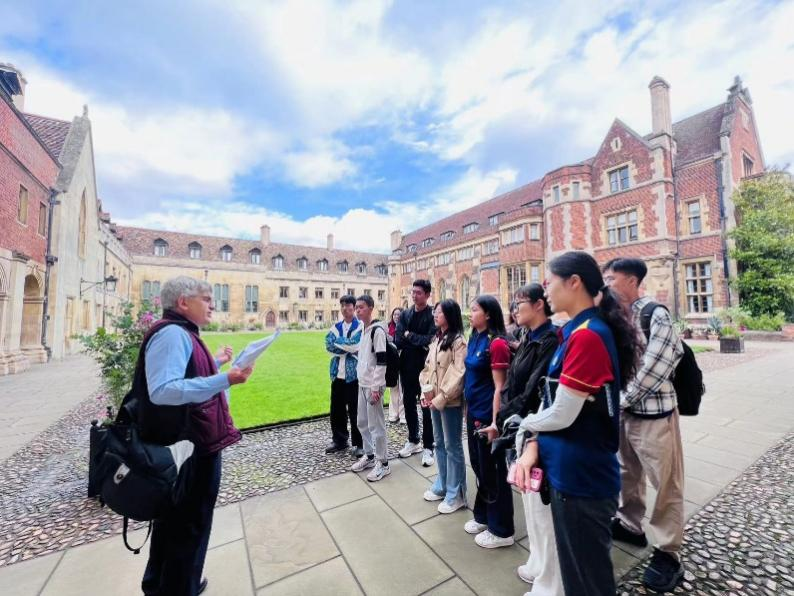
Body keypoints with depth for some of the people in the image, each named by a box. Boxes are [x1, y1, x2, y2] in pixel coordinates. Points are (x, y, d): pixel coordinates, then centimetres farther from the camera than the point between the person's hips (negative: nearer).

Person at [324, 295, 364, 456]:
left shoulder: (361, 326, -4)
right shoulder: (335, 327, 12)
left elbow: (356, 345, -19)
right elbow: (329, 345, -2)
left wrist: (339, 343, -7)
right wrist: (348, 347, -11)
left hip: (354, 374, -5)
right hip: (337, 373, 5)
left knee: (355, 410, 3)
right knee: (337, 409, 14)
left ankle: (359, 443, 18)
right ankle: (339, 440, 31)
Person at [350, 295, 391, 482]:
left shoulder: (377, 330, -16)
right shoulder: (362, 329, 11)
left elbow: (381, 361, -20)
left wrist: (376, 387, -20)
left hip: (373, 386, -9)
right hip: (362, 384, 9)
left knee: (376, 424, 1)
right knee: (362, 422, 18)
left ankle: (383, 463, 16)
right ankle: (369, 455, 34)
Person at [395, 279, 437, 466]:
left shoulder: (433, 316, -9)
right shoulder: (405, 314, 7)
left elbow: (430, 341, -20)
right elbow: (398, 341, -1)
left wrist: (410, 335, -11)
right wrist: (419, 343, -15)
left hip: (425, 367, -5)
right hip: (407, 367, 5)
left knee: (427, 407, 6)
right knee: (409, 405, 15)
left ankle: (428, 447, 20)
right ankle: (413, 440, 33)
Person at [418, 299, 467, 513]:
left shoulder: (458, 341, -15)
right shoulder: (436, 339, 10)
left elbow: (457, 374, -19)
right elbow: (427, 367, 12)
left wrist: (441, 398, -17)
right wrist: (426, 391, 0)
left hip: (450, 401, -8)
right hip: (434, 400, 8)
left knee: (452, 446, 5)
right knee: (439, 443, 19)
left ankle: (455, 494, 22)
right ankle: (442, 486, 36)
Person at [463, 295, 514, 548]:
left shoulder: (497, 343, -18)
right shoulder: (474, 339, 6)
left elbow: (499, 387, -18)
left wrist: (495, 422, -18)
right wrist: (468, 409, 16)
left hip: (488, 415, -8)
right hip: (473, 412, 8)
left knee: (493, 470, 8)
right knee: (479, 466, 20)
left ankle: (501, 530, 27)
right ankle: (483, 516, 39)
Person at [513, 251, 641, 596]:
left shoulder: (586, 336, -24)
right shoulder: (580, 331, 6)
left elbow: (561, 415, -23)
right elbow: (553, 400, 6)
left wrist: (526, 426, -3)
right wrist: (533, 443, -7)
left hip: (581, 476, -8)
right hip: (574, 471, 8)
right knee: (578, 565, 27)